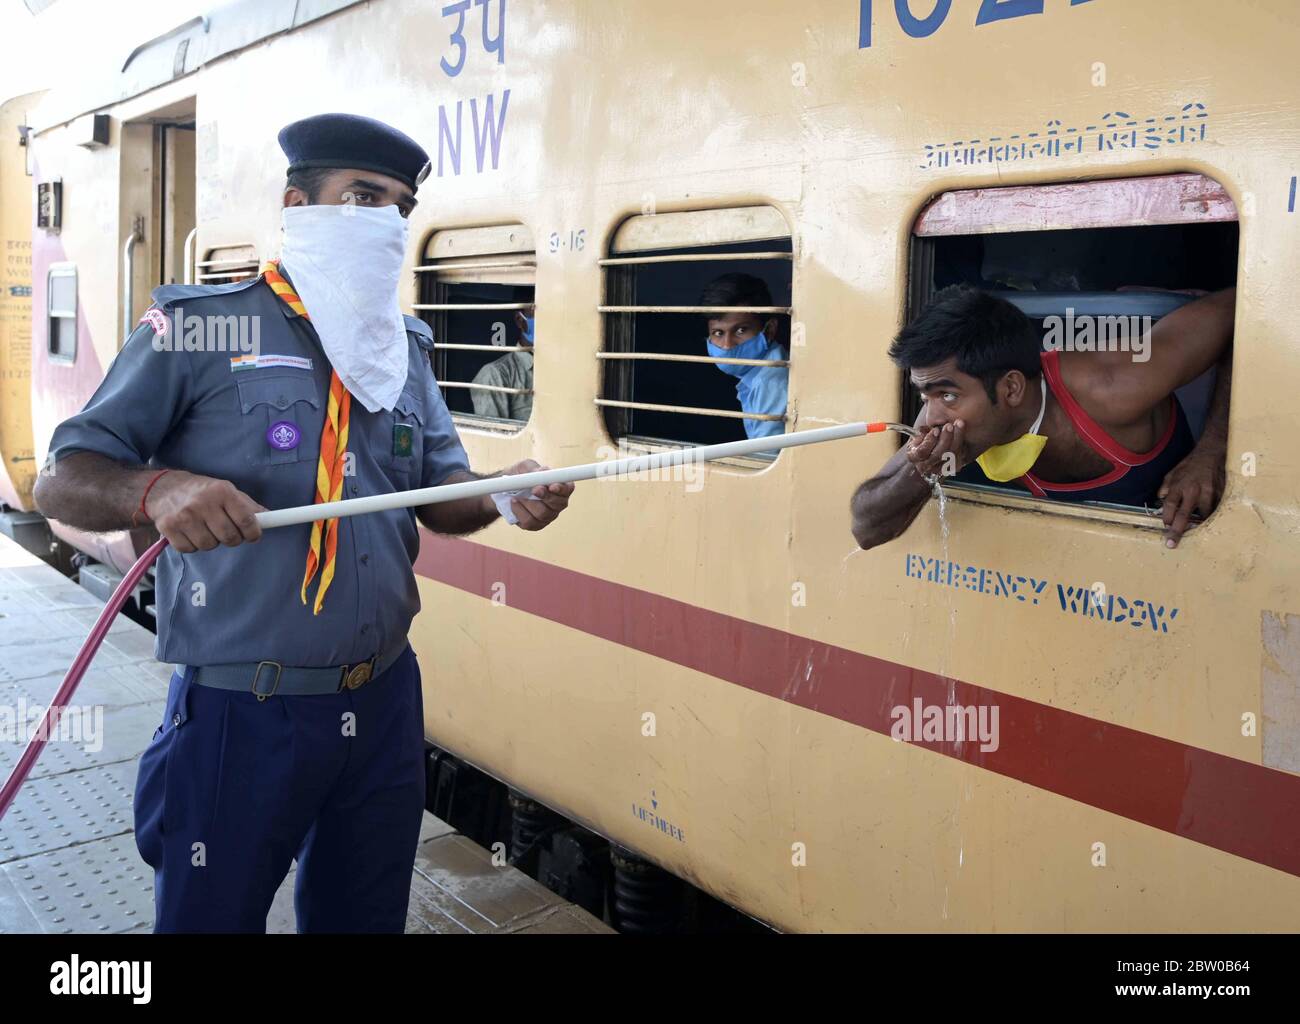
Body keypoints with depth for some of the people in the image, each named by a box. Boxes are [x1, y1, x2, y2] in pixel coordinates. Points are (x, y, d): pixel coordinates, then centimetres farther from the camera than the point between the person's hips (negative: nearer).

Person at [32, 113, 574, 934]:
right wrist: (156, 489, -30)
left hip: (385, 703, 5)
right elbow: (64, 482, -8)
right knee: (212, 917, 11)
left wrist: (505, 494, -12)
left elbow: (442, 489, 11)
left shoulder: (408, 347, 10)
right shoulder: (197, 327, -7)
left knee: (365, 914, 19)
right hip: (241, 712, -5)